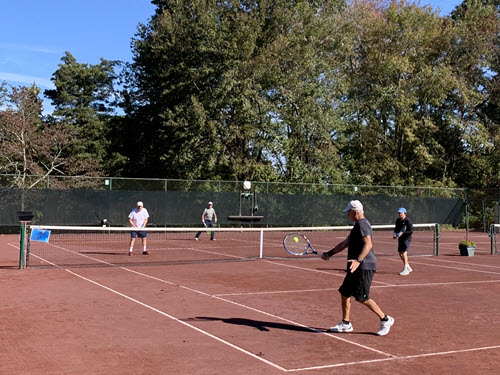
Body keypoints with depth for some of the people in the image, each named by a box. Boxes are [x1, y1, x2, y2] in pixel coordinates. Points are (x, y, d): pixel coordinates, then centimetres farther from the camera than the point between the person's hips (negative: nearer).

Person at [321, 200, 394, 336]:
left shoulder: (362, 224, -13)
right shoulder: (358, 225, 20)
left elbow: (368, 244, -28)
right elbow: (345, 243, 29)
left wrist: (358, 260, -39)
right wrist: (329, 253, 29)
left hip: (364, 267, -11)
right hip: (357, 268, 11)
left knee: (362, 298, -9)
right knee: (344, 293, 12)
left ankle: (385, 320, 3)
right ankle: (346, 324, 19)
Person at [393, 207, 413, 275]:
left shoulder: (408, 221, -14)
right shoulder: (398, 220, 9)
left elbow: (411, 231, -20)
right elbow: (396, 228, 22)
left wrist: (402, 233, -29)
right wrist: (395, 234, 3)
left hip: (406, 238, -8)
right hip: (400, 239, 8)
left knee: (404, 253, -17)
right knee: (400, 254, 13)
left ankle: (405, 270, -16)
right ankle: (408, 267, 30)